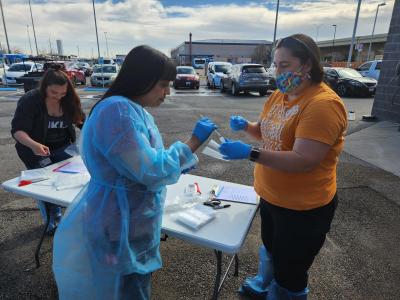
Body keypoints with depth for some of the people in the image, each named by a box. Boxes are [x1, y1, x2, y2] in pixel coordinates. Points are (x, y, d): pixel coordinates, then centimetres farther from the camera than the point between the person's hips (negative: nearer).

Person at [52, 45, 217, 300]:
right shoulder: (117, 111, -26)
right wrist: (194, 141, -19)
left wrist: (180, 163, 5)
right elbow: (152, 171, -27)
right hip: (121, 232, -9)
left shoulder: (133, 109, 6)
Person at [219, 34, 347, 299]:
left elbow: (303, 161, -31)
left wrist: (250, 153, -36)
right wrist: (246, 125, -7)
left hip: (304, 207, -8)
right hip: (271, 196, 9)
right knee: (271, 248, 32)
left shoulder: (324, 104, -25)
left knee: (290, 272, 13)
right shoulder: (280, 94, 2)